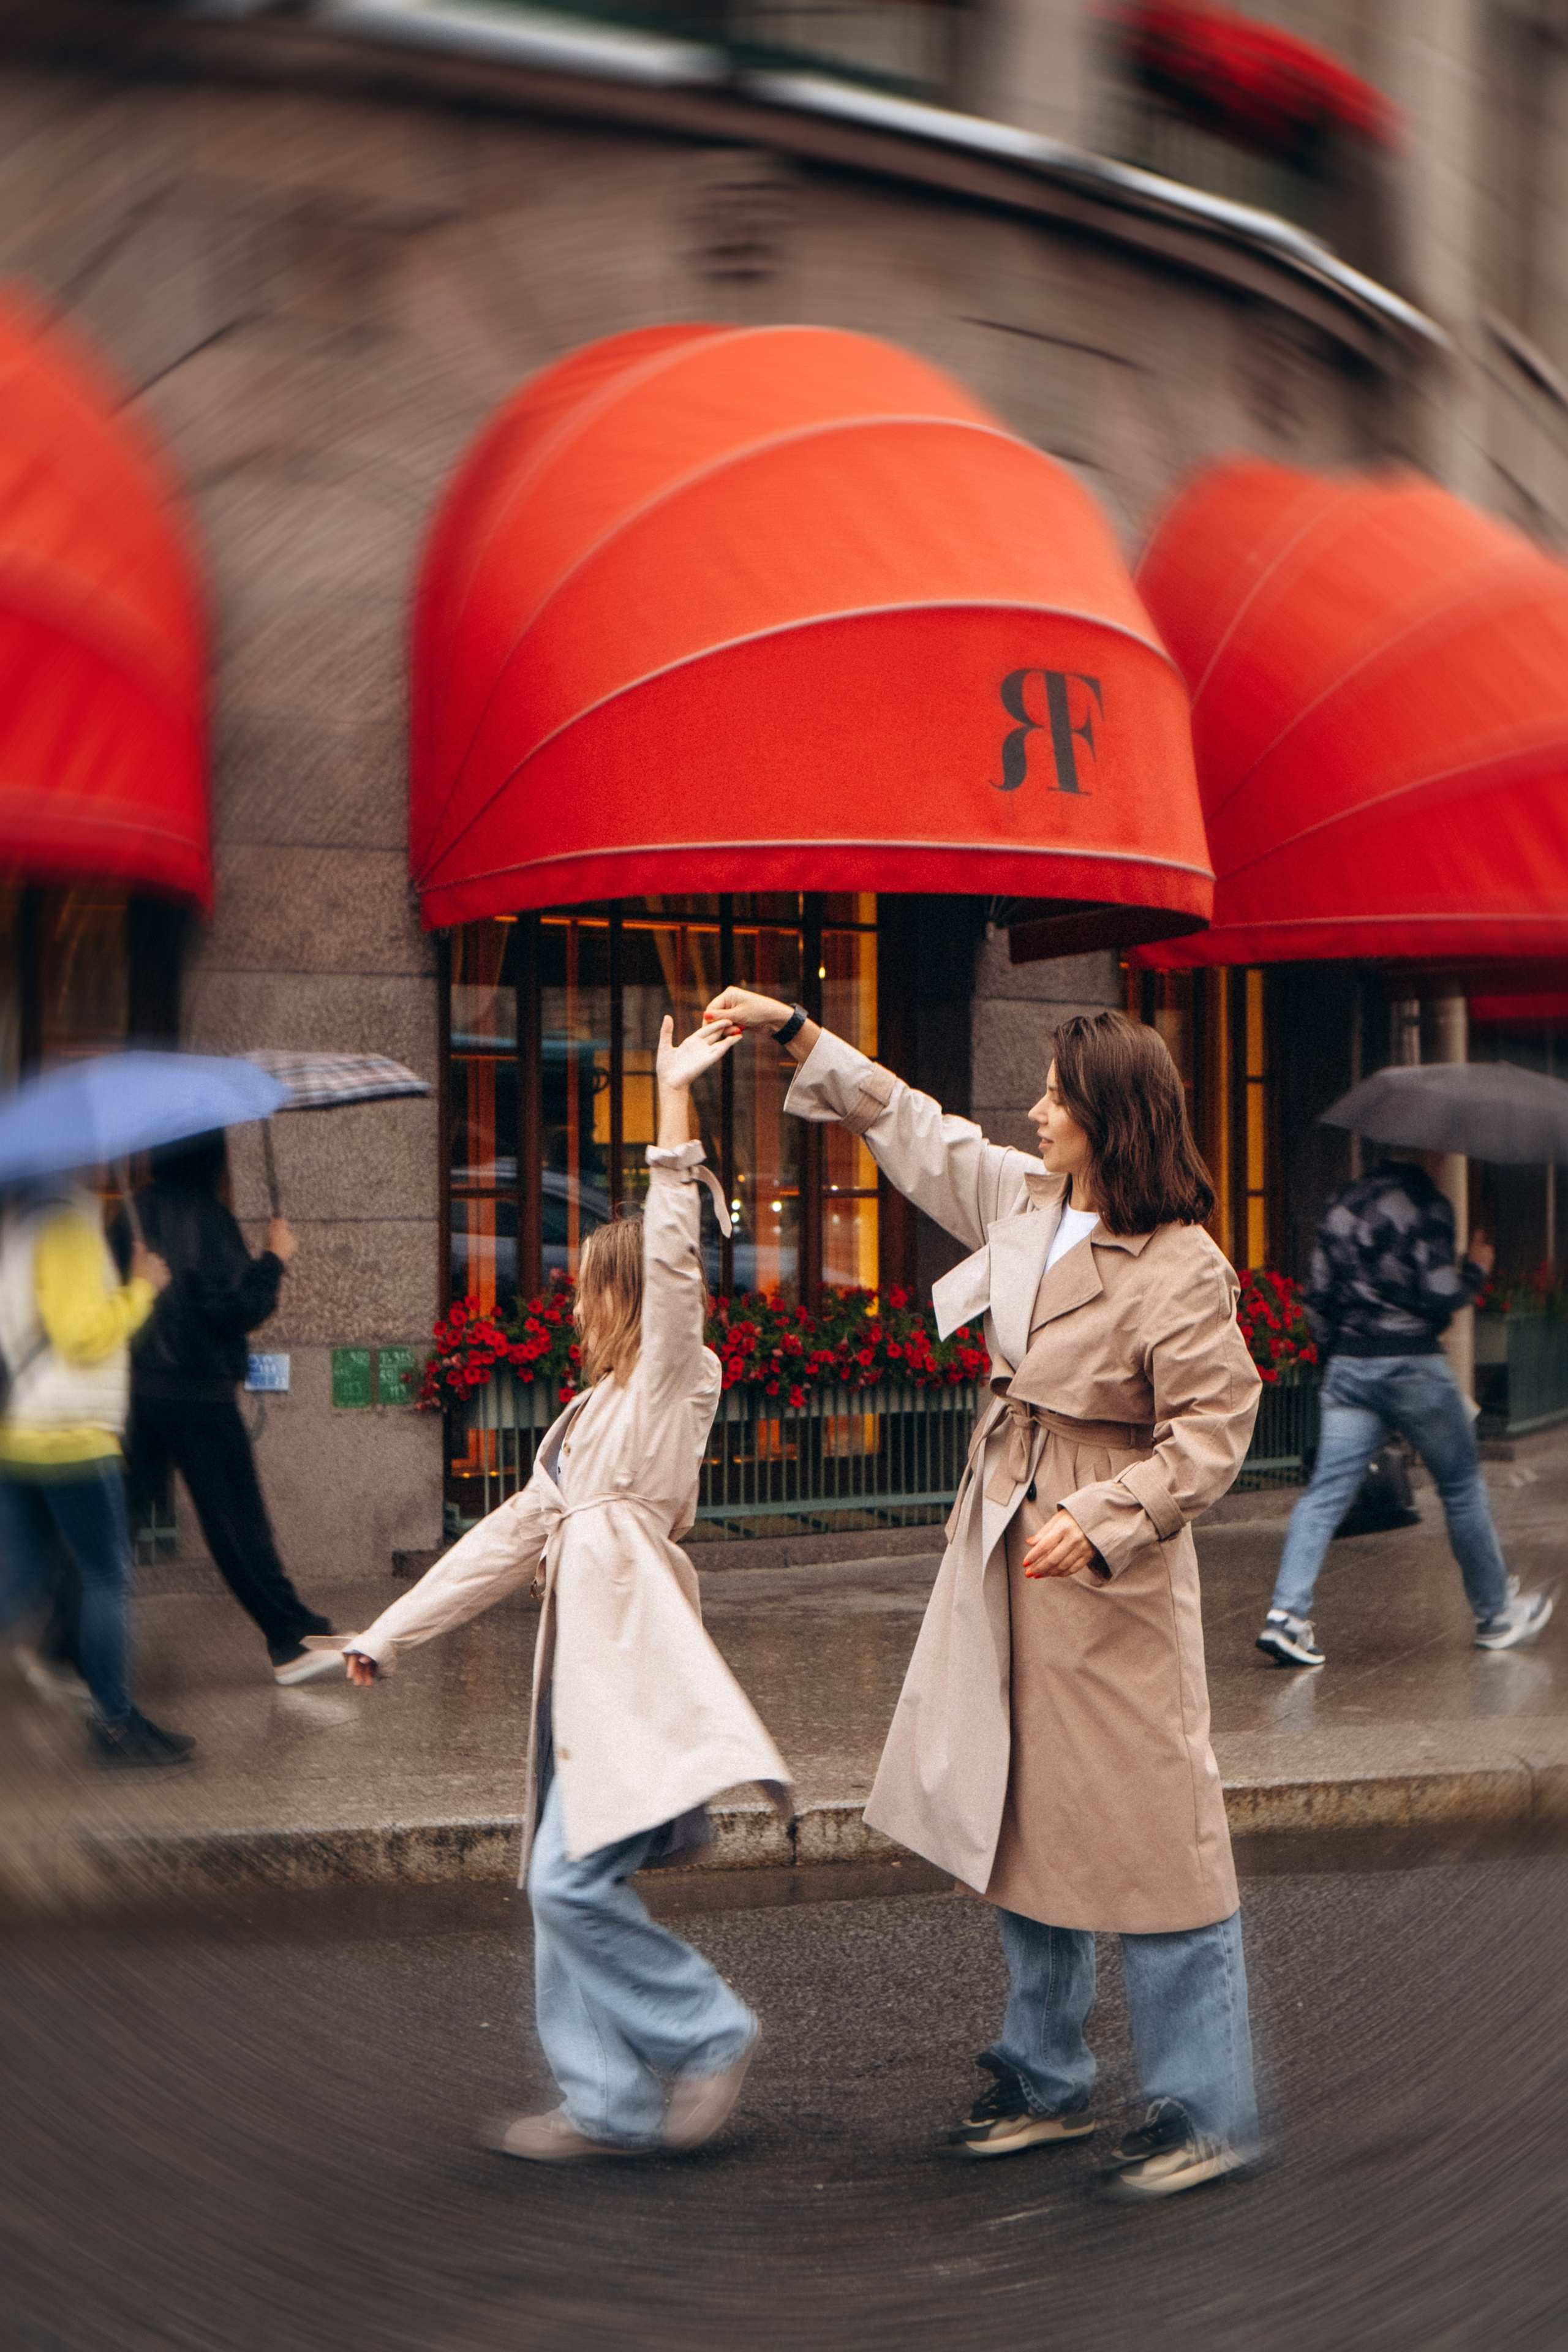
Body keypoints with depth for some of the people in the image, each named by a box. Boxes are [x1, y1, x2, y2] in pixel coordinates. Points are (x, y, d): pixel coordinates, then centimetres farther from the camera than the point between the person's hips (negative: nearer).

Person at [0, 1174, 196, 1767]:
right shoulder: (66, 1222, -15)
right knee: (107, 1578, 1)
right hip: (71, 1439, -9)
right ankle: (116, 1723, 7)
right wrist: (142, 1289, -8)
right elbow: (83, 1335, -20)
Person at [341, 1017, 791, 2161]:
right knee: (562, 1885, 8)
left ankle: (711, 2033, 3)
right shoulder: (596, 1412, 21)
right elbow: (514, 1534, 23)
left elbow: (673, 1264, -19)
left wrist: (675, 1101, -23)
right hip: (584, 1657, 9)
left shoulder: (675, 1386, -2)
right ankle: (607, 2102, 14)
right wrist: (392, 1633, 21)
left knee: (574, 1881, -13)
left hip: (636, 1658, -9)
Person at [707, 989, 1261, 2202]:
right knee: (1022, 1819, 16)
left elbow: (1213, 1430, -19)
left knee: (1148, 1835, -3)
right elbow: (912, 1126, 18)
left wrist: (1101, 1522, -29)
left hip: (1112, 1569, -8)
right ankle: (1047, 2082, 31)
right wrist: (796, 1031, 20)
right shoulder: (1021, 1197, 4)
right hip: (1006, 1551, 9)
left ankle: (1208, 2114, 9)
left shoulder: (1181, 1268, -19)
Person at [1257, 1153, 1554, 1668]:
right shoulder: (1426, 1204, -10)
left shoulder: (1341, 1205, 10)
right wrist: (1476, 1269, 4)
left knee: (1327, 1491, 1)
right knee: (1462, 1486, 12)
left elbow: (1317, 1297, 11)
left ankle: (1288, 1612, -14)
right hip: (1413, 1364, -5)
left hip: (1349, 1363, 5)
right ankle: (1496, 1615, 24)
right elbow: (1440, 1295, -15)